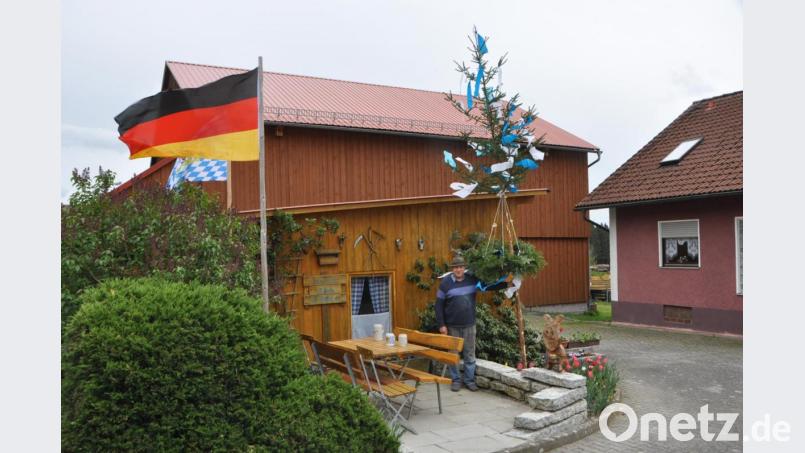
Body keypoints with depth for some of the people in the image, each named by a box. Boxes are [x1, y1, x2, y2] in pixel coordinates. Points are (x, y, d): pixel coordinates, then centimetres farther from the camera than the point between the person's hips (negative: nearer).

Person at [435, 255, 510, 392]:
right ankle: (455, 380, 20)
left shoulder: (472, 280, 0)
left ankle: (469, 380, 21)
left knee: (470, 354, 8)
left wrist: (505, 283, -6)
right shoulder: (445, 282, -7)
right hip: (452, 326, -2)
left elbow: (489, 286, 8)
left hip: (469, 325, 2)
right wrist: (441, 325, -9)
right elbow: (439, 305, -5)